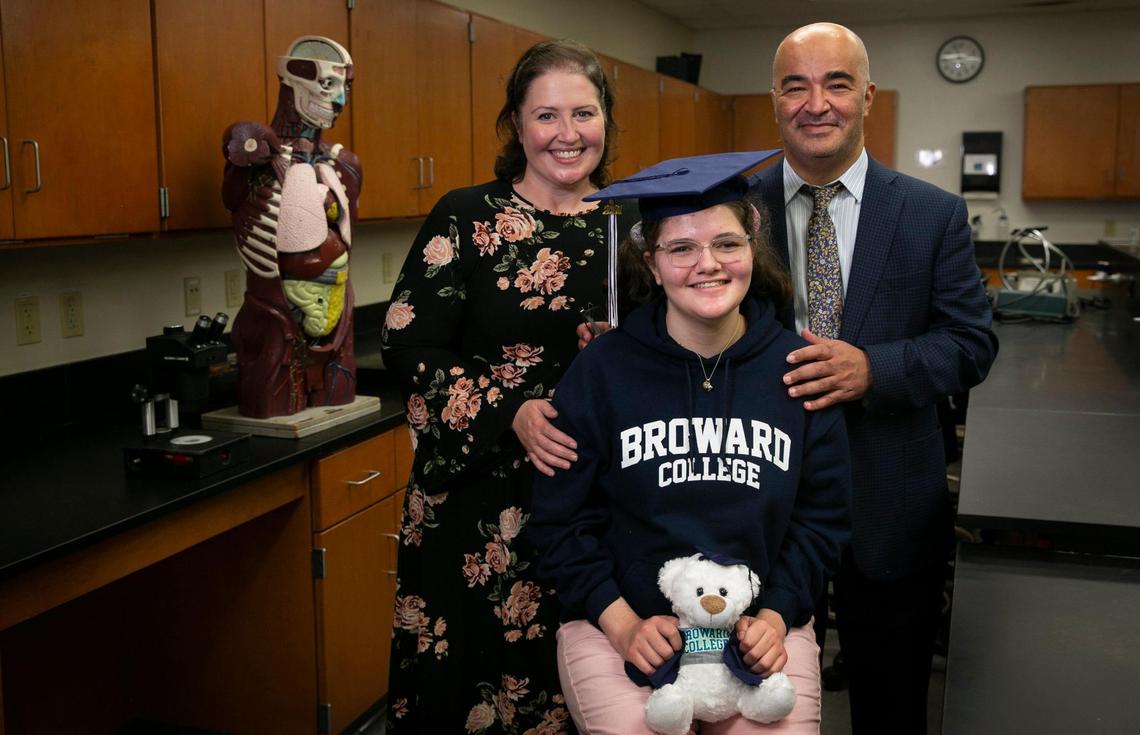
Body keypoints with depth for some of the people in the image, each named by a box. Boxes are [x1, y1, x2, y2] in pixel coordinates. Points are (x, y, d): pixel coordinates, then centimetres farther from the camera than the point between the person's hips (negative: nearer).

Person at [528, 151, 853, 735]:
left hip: (760, 626, 2)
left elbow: (821, 518, 6)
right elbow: (562, 521, -2)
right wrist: (621, 623, -11)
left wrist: (776, 615, -6)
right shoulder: (601, 370, -6)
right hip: (618, 623, -1)